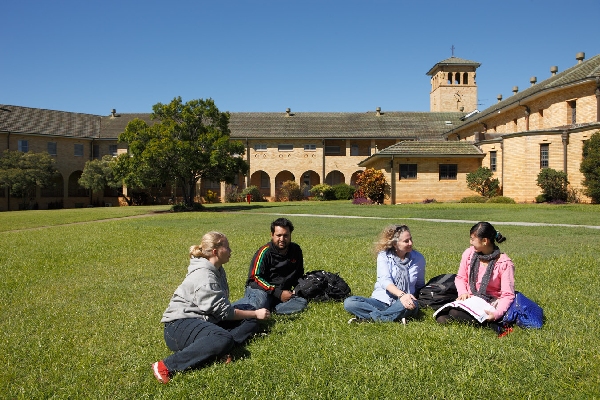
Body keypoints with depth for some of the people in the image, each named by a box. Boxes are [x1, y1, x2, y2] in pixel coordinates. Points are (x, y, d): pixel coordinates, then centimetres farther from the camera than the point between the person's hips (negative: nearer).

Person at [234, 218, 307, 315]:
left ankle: (271, 308, -26)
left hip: (283, 292, 6)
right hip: (260, 289, -6)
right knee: (260, 303, -38)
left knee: (302, 303, -20)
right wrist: (278, 293, -17)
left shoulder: (296, 250, 8)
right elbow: (256, 277, -13)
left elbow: (299, 275, 23)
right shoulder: (265, 252, -11)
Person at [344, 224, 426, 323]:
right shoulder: (384, 256, -1)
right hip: (380, 301, 0)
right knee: (348, 302, -26)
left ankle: (367, 318, -30)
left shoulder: (419, 258, 6)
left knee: (413, 305, -38)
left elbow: (420, 285, 18)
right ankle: (396, 316, -33)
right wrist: (401, 294, -34)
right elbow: (385, 280, -17)